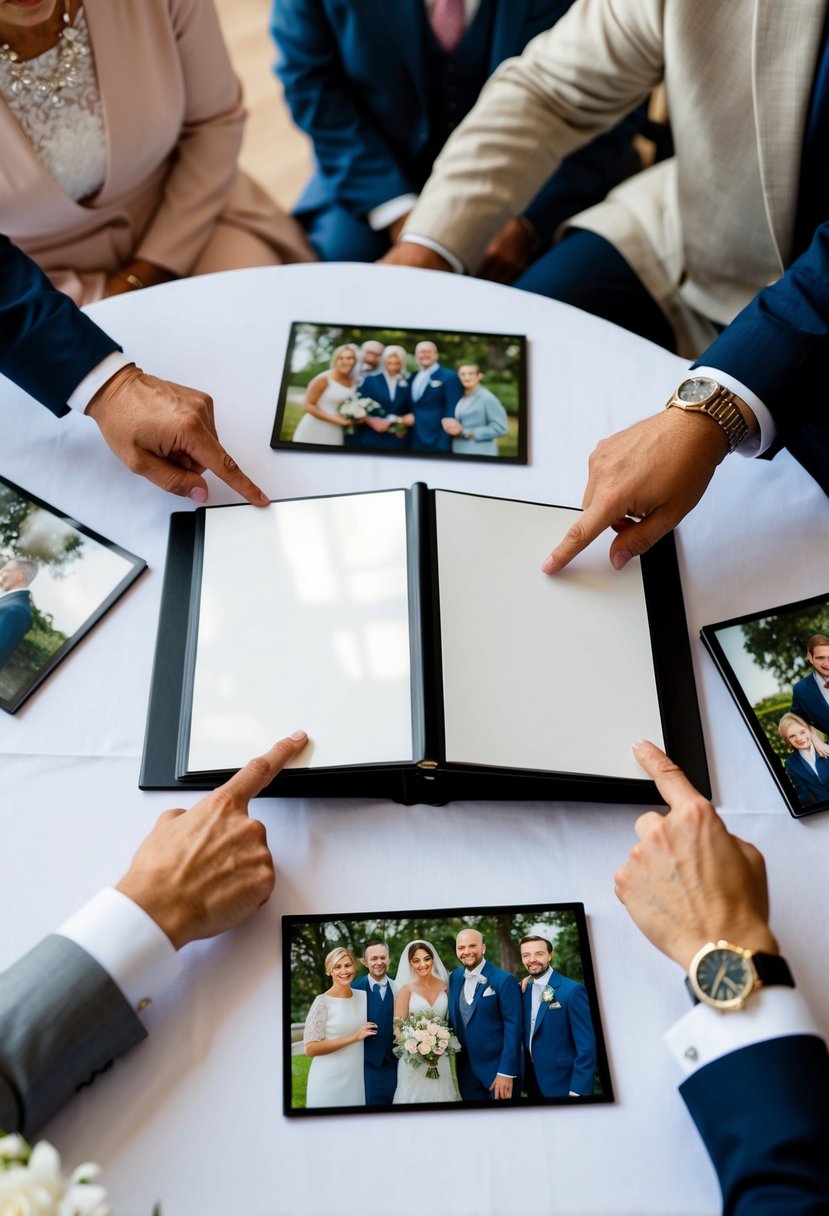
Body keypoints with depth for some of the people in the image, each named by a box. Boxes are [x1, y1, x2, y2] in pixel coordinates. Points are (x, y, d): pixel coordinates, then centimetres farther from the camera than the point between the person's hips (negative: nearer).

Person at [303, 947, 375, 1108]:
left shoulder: (363, 996, 3)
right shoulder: (322, 1002, -13)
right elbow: (310, 1048, -18)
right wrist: (354, 1037, -19)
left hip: (358, 1076, 5)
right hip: (330, 1080, -5)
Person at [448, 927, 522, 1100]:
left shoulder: (504, 980, -12)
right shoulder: (455, 977, 4)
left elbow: (513, 1027, -15)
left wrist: (506, 1072, -18)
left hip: (497, 1068, -5)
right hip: (465, 1069, 5)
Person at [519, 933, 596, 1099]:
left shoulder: (572, 990, -16)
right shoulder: (524, 990, 4)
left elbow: (586, 1045, -17)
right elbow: (527, 1036, 9)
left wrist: (578, 1091, -19)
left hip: (562, 1085, -6)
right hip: (532, 1082, 6)